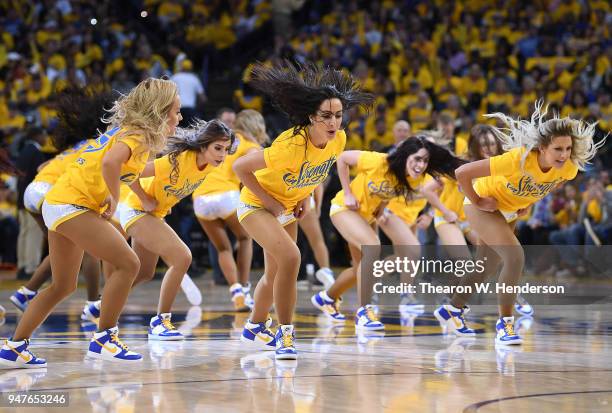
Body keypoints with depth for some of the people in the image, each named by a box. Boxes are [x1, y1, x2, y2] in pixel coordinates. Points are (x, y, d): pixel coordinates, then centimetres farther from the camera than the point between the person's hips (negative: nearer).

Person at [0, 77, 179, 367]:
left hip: (58, 203, 10)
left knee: (63, 286, 17)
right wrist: (113, 199, -19)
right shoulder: (137, 136, -13)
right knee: (127, 264, -12)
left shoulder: (126, 131, 15)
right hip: (73, 205, -10)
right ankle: (103, 340, -7)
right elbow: (110, 162, -32)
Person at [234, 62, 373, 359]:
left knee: (275, 274, 19)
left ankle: (254, 329, 44)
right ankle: (285, 334, -15)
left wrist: (305, 197, 1)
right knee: (290, 257, -27)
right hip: (256, 205, -7)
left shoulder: (339, 140, -16)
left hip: (287, 208, 7)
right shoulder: (291, 145, -37)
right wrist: (270, 203, -23)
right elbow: (240, 167, -28)